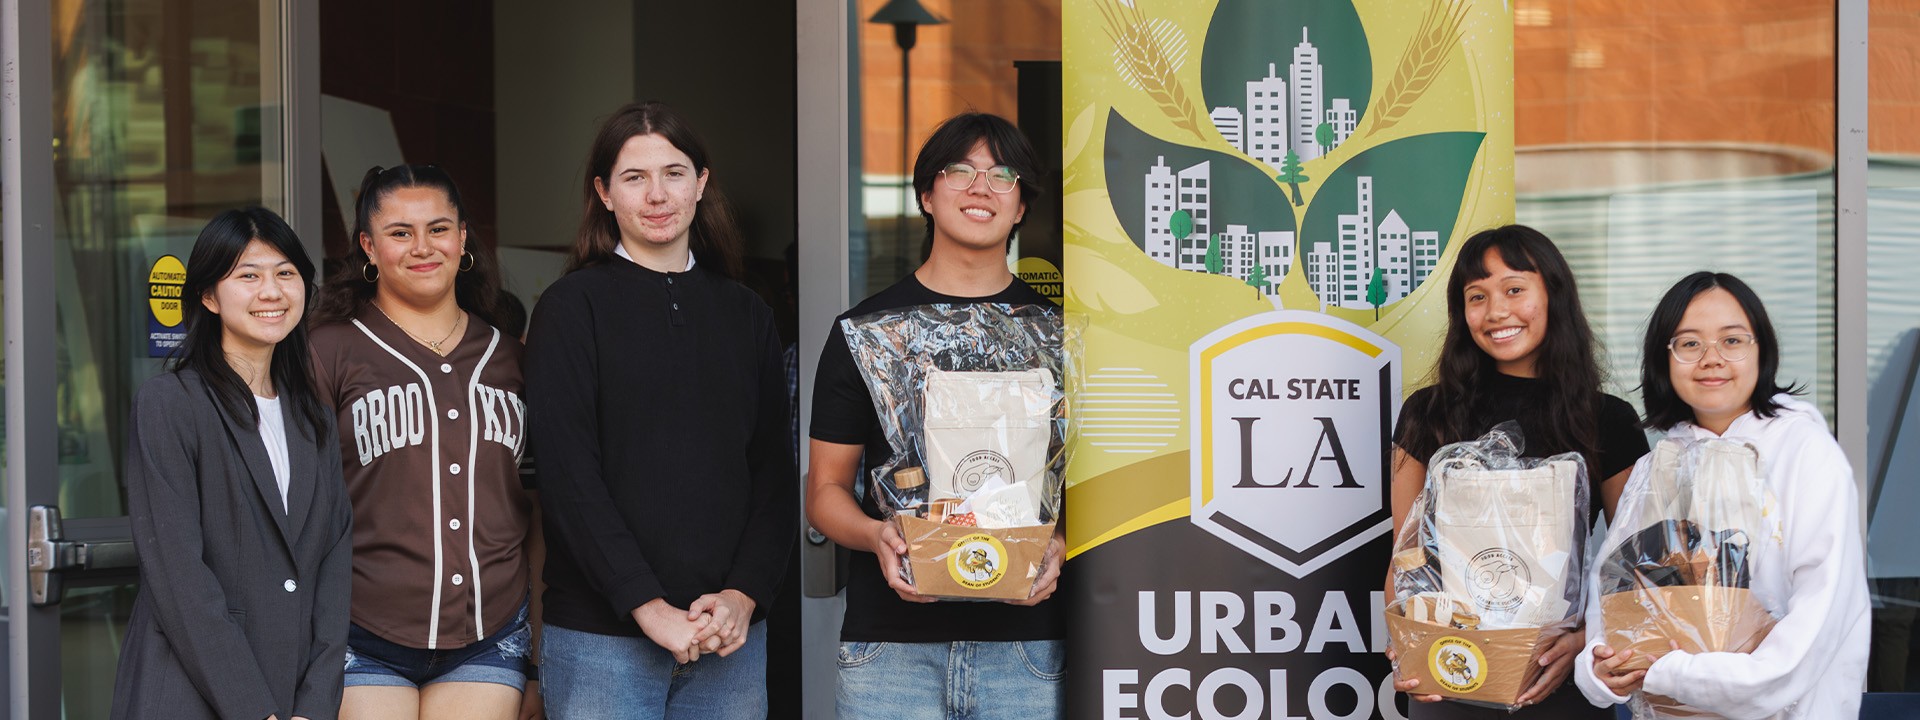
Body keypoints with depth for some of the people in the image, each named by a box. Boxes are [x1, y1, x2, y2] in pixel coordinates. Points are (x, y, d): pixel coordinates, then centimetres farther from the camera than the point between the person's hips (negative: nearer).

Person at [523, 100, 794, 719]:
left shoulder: (746, 314, 12)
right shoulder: (572, 307, -1)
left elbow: (774, 471, 9)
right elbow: (569, 477, -9)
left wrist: (745, 593, -6)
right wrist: (649, 607, -16)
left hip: (731, 635, 4)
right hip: (601, 639, -4)